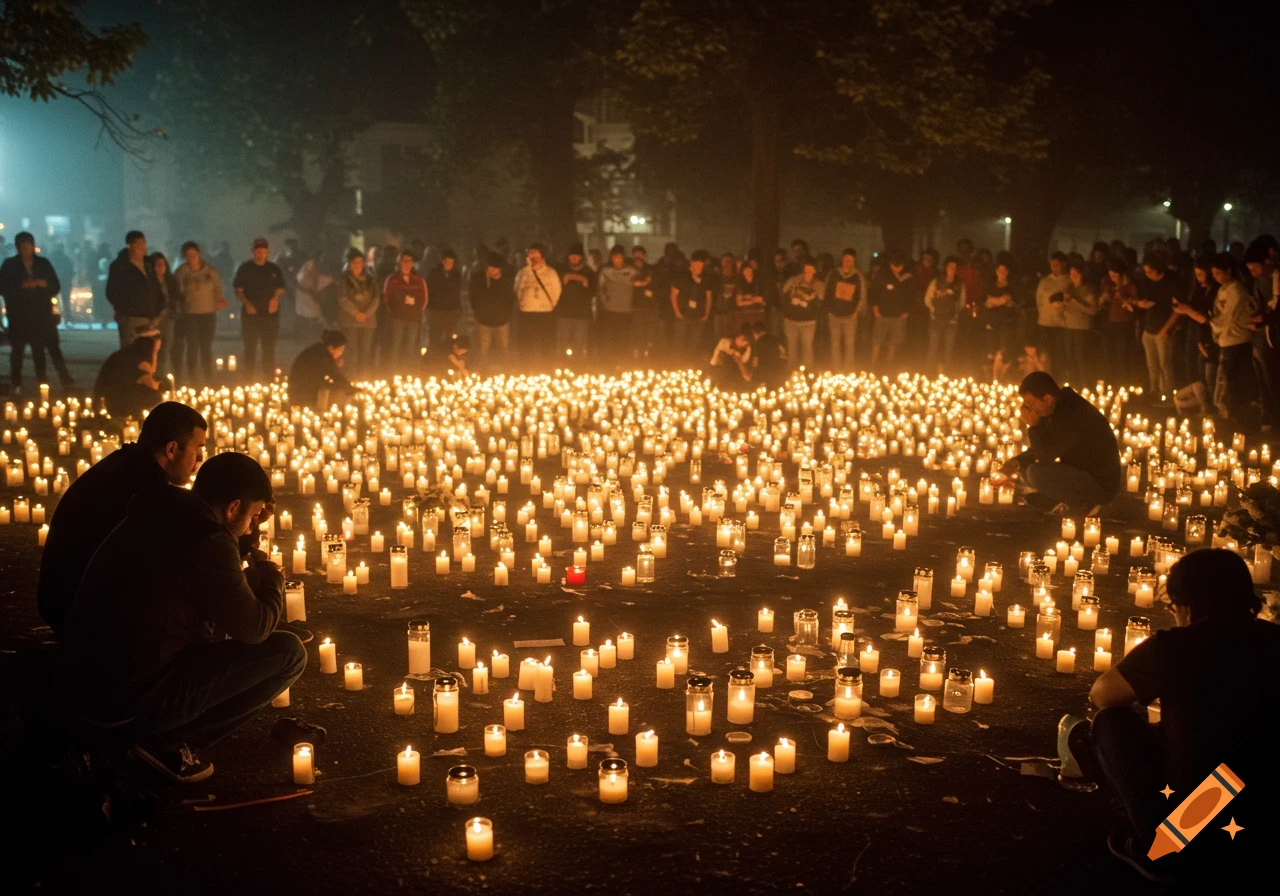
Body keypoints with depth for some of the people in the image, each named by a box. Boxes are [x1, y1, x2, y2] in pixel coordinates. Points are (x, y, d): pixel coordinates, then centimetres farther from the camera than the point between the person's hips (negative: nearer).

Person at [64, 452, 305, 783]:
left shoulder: (166, 517, 7)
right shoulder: (206, 541, -20)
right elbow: (254, 628, -12)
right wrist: (271, 578, 8)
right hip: (141, 691, -10)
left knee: (219, 627, 29)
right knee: (289, 652, -6)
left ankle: (159, 730, 13)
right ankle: (165, 740, -3)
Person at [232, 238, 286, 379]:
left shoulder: (274, 269, 8)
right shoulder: (245, 268, 2)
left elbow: (281, 288, 16)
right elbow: (238, 289, 3)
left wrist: (276, 298, -5)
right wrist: (246, 303, -13)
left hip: (270, 313, 2)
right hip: (251, 313, -1)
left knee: (269, 347, 4)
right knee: (250, 347, 2)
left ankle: (268, 378, 12)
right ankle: (249, 378, 8)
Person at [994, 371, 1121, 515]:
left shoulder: (1072, 413, -27)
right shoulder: (1055, 410, 3)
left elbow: (1046, 455, -25)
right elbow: (1042, 450, 13)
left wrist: (1033, 425, -17)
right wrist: (1017, 462, -3)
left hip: (1100, 485, -10)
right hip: (1078, 475, 10)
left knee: (1036, 473, -27)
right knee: (1024, 468, 11)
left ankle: (1084, 504, -7)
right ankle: (1069, 504, 5)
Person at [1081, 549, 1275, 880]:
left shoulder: (1174, 647, -12)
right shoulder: (1272, 641, 0)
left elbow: (1101, 695, 8)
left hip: (1184, 836, -6)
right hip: (1265, 838, 6)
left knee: (1113, 722, 16)